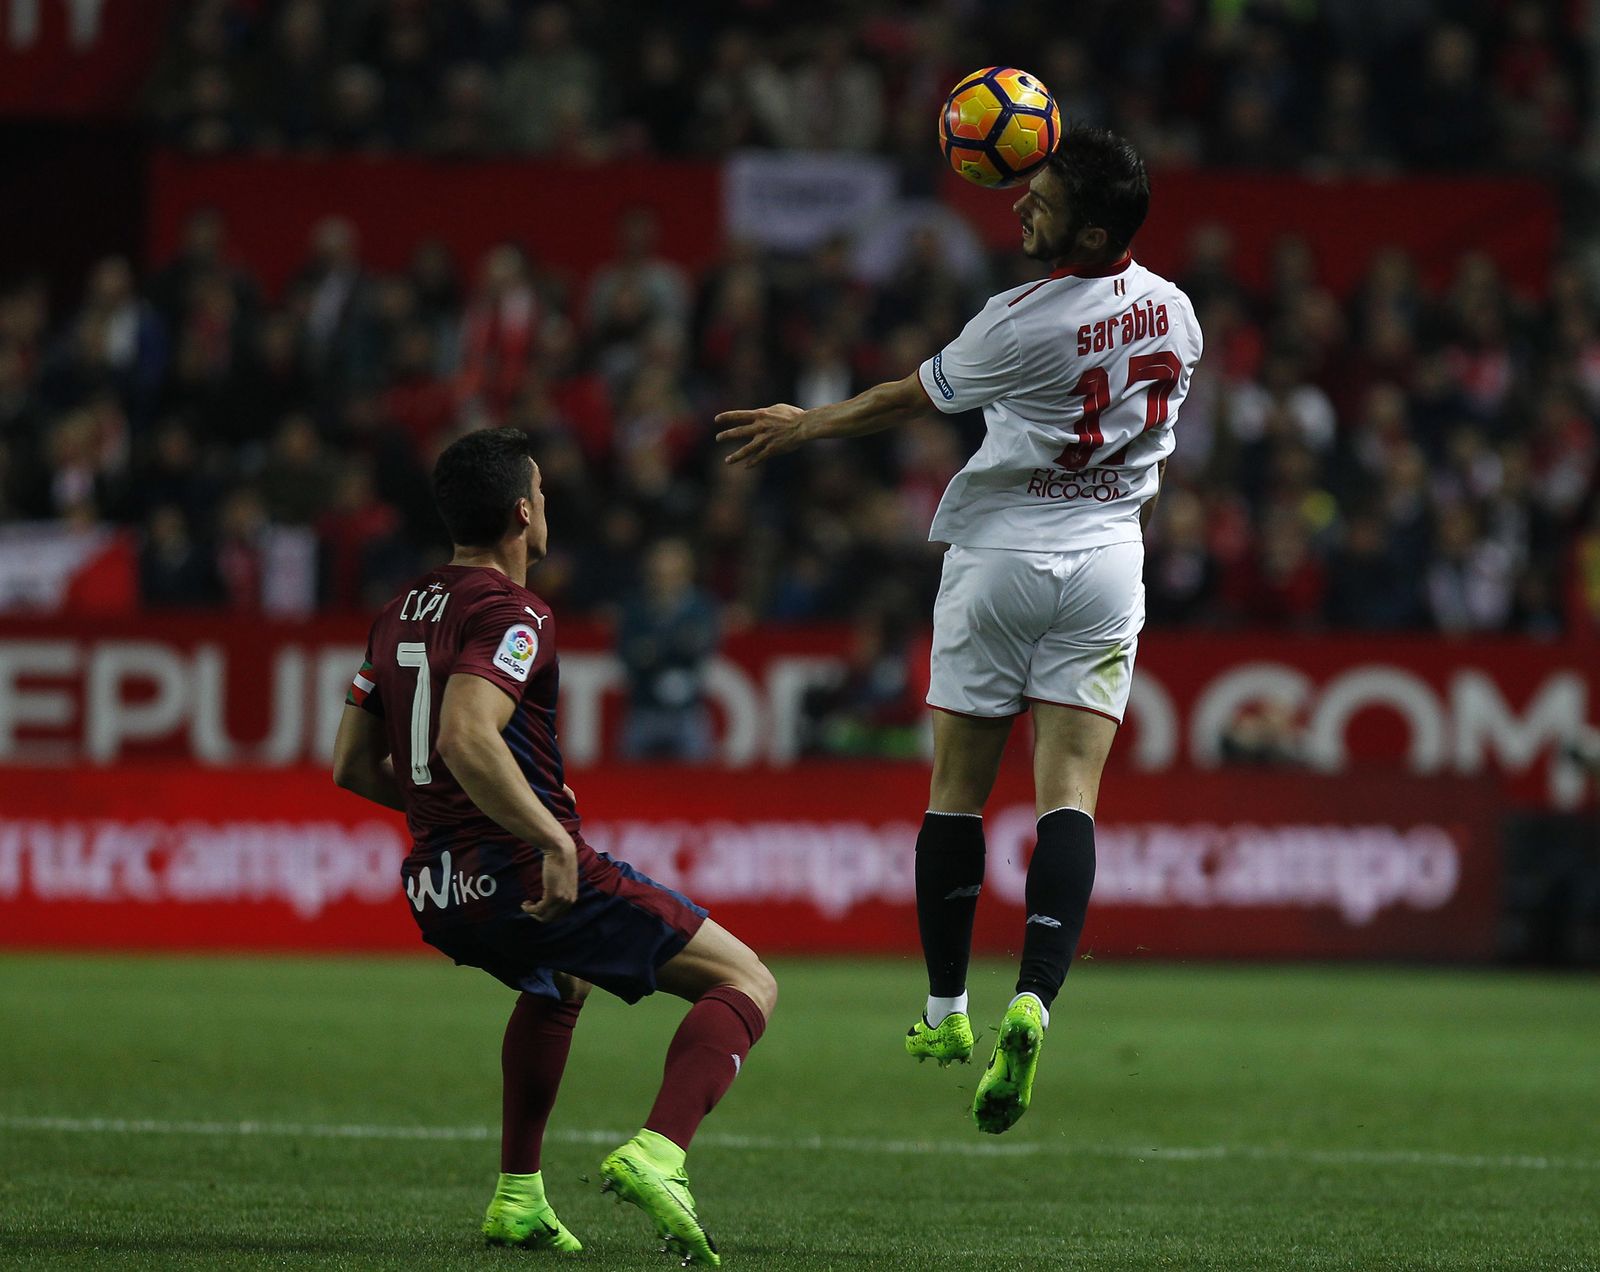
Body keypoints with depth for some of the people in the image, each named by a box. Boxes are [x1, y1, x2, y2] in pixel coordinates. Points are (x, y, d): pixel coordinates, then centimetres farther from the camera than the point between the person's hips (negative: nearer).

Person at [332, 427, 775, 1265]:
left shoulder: (400, 615, 14)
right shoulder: (510, 614, -12)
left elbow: (353, 768, 18)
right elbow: (465, 738, -28)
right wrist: (552, 840, -26)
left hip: (439, 896, 8)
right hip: (532, 877, -8)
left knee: (556, 985, 41)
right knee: (747, 985, -2)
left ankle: (518, 1198, 34)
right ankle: (656, 1156, -25)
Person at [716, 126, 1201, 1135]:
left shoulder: (1023, 325, -17)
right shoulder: (1173, 313, -1)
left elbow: (907, 400, -2)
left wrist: (803, 426, 12)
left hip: (1002, 558, -4)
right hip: (1108, 559, 4)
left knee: (956, 790, 8)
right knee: (1069, 794, -5)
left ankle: (946, 1013, 15)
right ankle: (1033, 1003, -22)